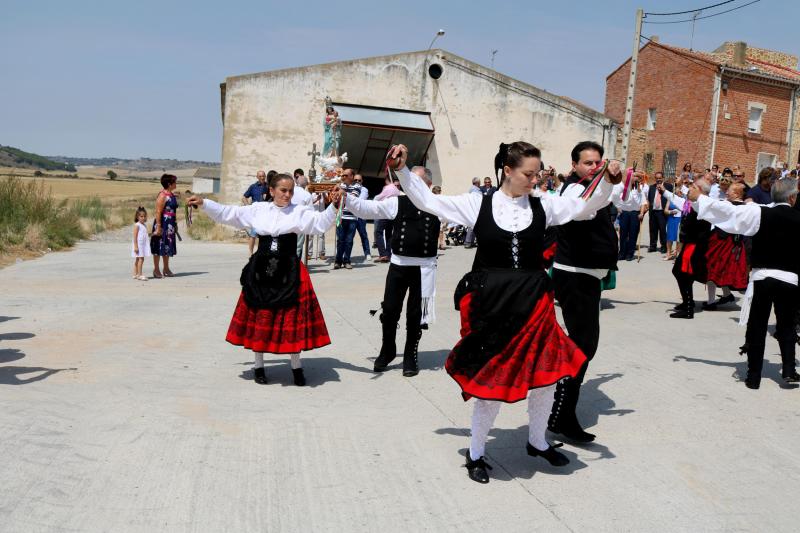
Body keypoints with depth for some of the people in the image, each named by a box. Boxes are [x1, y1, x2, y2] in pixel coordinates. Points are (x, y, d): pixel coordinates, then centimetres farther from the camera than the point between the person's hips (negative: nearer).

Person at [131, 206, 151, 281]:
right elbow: (135, 236, -16)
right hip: (139, 244, -9)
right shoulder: (137, 225, -11)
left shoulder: (144, 225, 14)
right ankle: (139, 275, -10)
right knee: (141, 259, -11)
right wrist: (135, 246, -20)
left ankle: (135, 274, 19)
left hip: (144, 245, 9)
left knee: (137, 259, 13)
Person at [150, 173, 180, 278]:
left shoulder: (172, 195, 13)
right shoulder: (162, 195, -14)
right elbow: (158, 212, -18)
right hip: (163, 223, -9)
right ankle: (156, 269, 8)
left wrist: (175, 224, 20)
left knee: (168, 246, 14)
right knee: (159, 246, 0)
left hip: (170, 224, 9)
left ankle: (166, 269, 23)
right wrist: (158, 227, -22)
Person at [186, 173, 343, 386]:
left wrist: (333, 206, -26)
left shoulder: (299, 212, -1)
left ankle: (296, 366, 16)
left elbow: (321, 222, -11)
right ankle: (259, 365, 25)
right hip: (261, 272, 2)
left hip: (289, 273, -2)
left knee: (293, 319, 0)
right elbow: (227, 213, 9)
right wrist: (204, 203, 5)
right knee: (259, 318, 8)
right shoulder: (258, 209, 5)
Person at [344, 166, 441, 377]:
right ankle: (387, 352, 29)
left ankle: (410, 357, 25)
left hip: (423, 268, -1)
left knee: (415, 314, 8)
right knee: (389, 310, 6)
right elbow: (367, 208, -5)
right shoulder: (399, 202, 1)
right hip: (399, 264, 1)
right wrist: (345, 197, -18)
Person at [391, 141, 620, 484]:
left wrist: (608, 181, -13)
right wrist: (403, 169, -7)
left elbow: (586, 206, 3)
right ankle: (475, 453, 26)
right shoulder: (478, 204, -3)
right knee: (492, 382, 2)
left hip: (533, 303, 3)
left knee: (546, 376, 10)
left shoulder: (543, 205, 3)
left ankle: (537, 442, 38)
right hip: (491, 304, -3)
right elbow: (427, 200, 2)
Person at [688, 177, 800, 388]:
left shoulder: (759, 213, -7)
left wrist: (699, 198, 4)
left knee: (757, 328, 7)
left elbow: (727, 210, -5)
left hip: (762, 277, -1)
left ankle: (754, 375, 10)